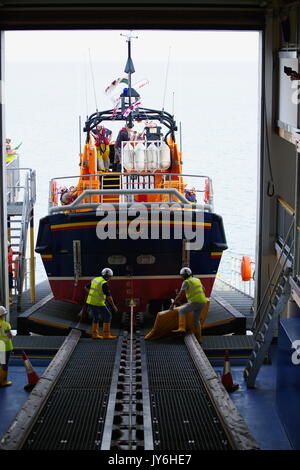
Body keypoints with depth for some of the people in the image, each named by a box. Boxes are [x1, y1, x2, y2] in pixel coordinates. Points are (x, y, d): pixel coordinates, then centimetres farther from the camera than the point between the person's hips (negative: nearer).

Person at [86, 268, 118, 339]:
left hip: (90, 302, 8)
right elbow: (108, 296, -18)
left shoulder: (95, 280, 10)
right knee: (107, 316, 3)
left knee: (96, 317, 20)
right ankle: (106, 335, 1)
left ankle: (94, 334, 19)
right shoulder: (104, 283, -15)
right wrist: (113, 306, -10)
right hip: (98, 304, -8)